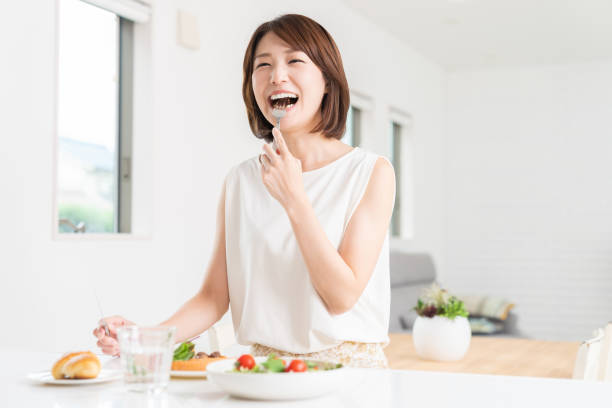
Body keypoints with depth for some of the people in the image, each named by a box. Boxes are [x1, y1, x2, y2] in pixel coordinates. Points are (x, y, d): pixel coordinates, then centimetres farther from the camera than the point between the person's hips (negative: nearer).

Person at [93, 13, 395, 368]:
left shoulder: (372, 173, -4)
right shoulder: (240, 182, 5)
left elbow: (342, 297, -11)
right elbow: (215, 296, 3)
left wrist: (294, 199, -16)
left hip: (350, 370, -1)